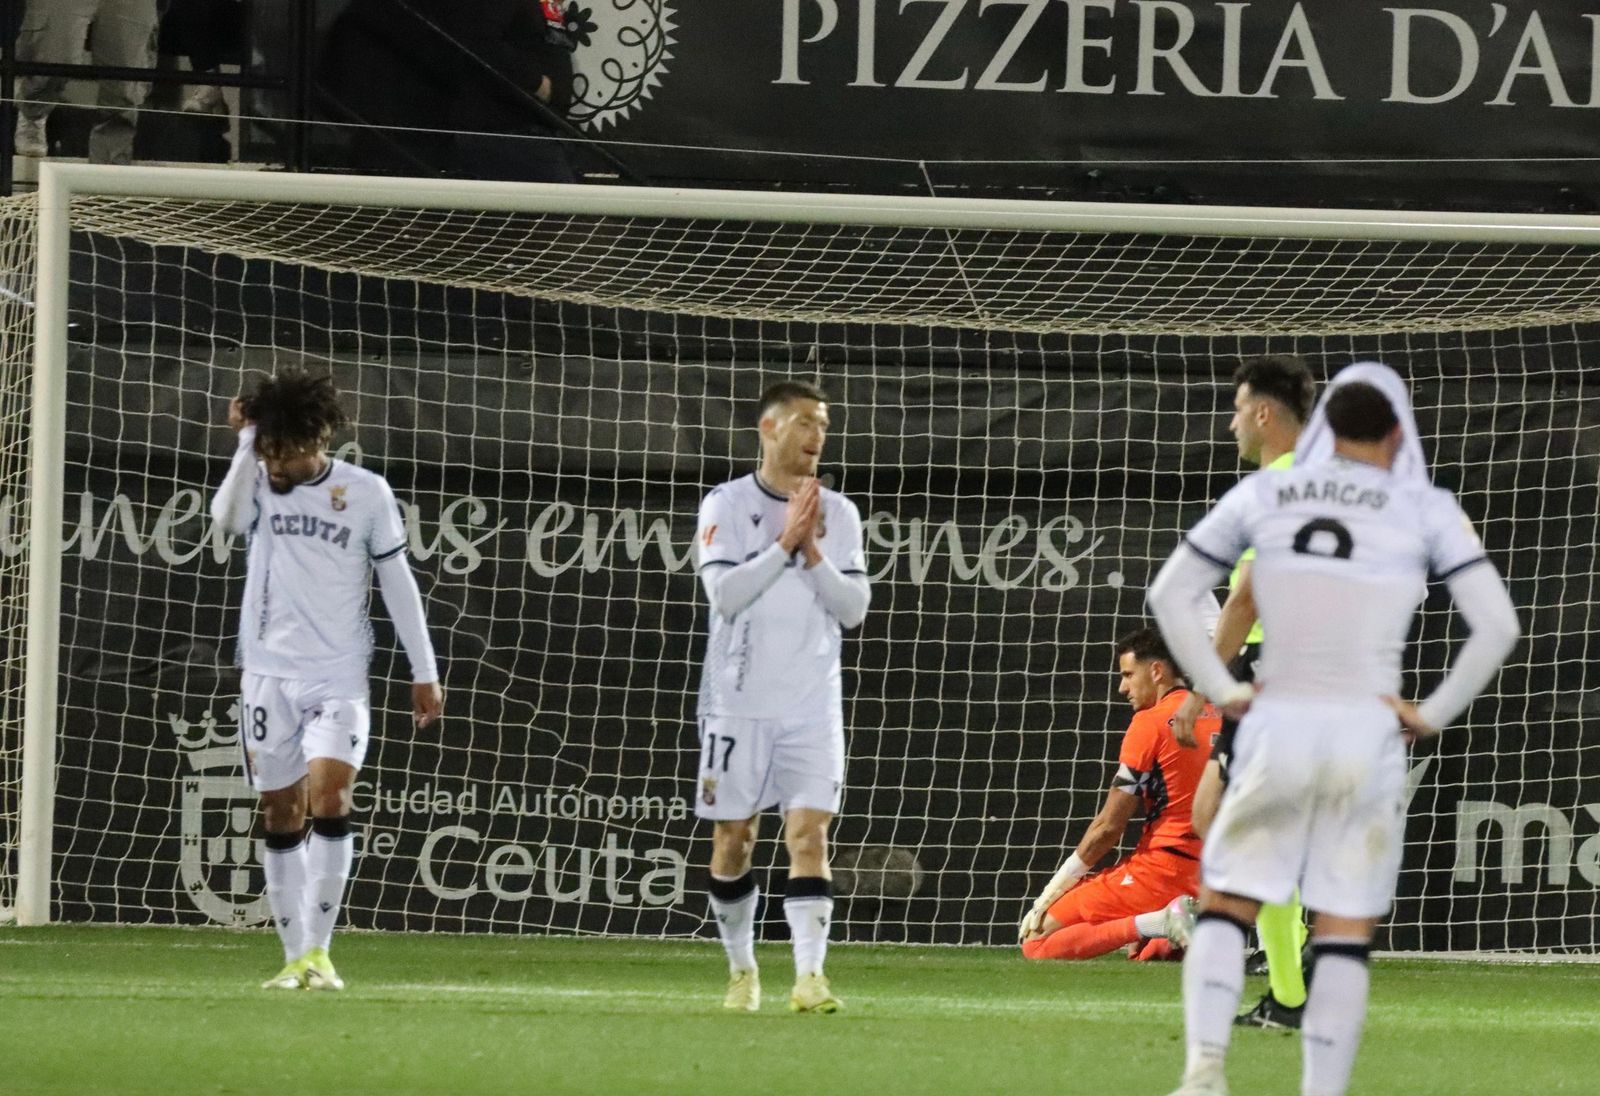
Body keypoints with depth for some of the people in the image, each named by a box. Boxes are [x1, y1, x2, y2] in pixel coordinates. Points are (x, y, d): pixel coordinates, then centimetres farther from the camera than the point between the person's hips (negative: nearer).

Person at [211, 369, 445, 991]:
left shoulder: (366, 493, -1)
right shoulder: (259, 485, 2)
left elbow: (397, 583, 4)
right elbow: (226, 517, -21)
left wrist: (424, 673, 4)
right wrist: (247, 444, -18)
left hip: (338, 676, -2)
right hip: (267, 673, 2)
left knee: (328, 797, -19)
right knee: (280, 816, 5)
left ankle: (319, 951, -14)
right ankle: (294, 958, 12)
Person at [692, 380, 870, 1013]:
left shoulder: (838, 514, 7)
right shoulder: (726, 505, -1)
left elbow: (854, 608, 2)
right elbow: (724, 593, -13)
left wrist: (813, 552, -10)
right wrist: (783, 542, -17)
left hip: (812, 705, 1)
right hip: (738, 702, -1)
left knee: (809, 834, -11)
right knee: (733, 839, 6)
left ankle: (809, 974, -18)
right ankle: (741, 969, 21)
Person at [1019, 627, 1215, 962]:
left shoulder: (1150, 722, -9)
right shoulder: (1219, 719, 12)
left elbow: (1108, 827, -9)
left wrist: (1050, 893, -2)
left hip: (1159, 872, -8)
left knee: (1036, 940, -7)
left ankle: (1158, 923, -19)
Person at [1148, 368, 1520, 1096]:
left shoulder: (1263, 495, 7)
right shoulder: (1424, 510, 2)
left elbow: (1168, 595, 8)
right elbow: (1497, 625, -6)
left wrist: (1223, 690, 6)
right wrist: (1433, 714, 1)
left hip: (1275, 729, 1)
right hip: (1366, 736, -1)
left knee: (1224, 907, 10)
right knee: (1345, 935, 7)